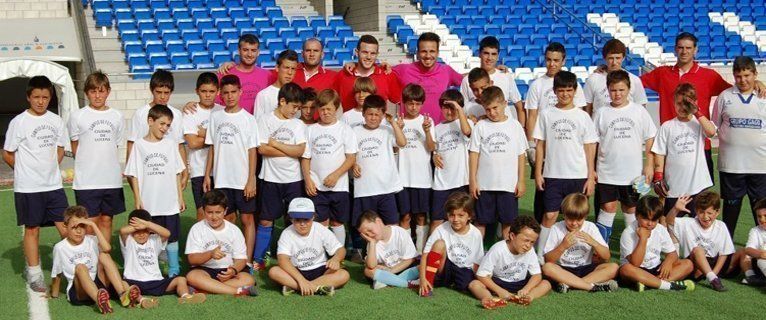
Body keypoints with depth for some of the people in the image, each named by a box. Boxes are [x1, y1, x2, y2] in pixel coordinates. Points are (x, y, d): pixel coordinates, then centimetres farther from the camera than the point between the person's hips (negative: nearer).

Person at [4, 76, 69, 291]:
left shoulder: (56, 120, 5)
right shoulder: (19, 122, -7)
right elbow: (7, 154, -2)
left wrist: (49, 169, 6)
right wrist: (27, 171, 4)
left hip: (53, 185, 3)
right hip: (27, 187, -3)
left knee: (66, 227, 0)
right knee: (32, 229, 5)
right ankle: (34, 274, 16)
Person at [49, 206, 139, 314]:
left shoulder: (91, 240, 3)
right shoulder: (60, 248, 2)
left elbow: (107, 248, -19)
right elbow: (57, 274, 11)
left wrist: (93, 225, -15)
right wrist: (54, 294, 9)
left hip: (98, 284, 2)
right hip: (79, 291, -2)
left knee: (103, 255, -18)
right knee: (80, 267, -30)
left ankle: (123, 294, -35)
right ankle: (99, 300, -60)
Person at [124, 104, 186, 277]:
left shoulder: (170, 143, 5)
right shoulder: (139, 145, -1)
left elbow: (177, 172, 8)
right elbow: (133, 174, 0)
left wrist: (180, 197, 6)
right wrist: (137, 199, -5)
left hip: (170, 203, 2)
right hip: (148, 204, -1)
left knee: (172, 237, 8)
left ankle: (174, 272, 18)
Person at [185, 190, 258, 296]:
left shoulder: (234, 230, 3)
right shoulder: (197, 229, 0)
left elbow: (241, 258, 0)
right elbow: (192, 259, -8)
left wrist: (233, 270, -23)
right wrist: (210, 254, -28)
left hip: (228, 271, 1)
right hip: (205, 270, -1)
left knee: (248, 280, -28)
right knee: (192, 276, -35)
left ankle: (207, 288, -29)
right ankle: (238, 291, -35)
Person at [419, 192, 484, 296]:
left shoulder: (476, 234, -5)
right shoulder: (441, 230, -12)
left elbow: (477, 263, 4)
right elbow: (425, 255, -16)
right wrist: (422, 279, -27)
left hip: (464, 271, 1)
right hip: (444, 270, -1)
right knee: (440, 243, -26)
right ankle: (428, 284, -22)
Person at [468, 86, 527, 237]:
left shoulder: (515, 126, 3)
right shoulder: (480, 127, 2)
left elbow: (521, 155, 5)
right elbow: (474, 154, 2)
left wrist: (521, 181, 1)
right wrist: (472, 181, -3)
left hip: (509, 185, 0)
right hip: (484, 184, 0)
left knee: (508, 221, 6)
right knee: (480, 221, 6)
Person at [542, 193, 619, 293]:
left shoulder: (590, 227, 0)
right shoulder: (556, 229, -6)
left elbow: (606, 257, -2)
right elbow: (548, 260, -11)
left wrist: (593, 242, -19)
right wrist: (563, 246, -25)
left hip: (586, 269, 2)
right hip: (564, 270, -2)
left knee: (613, 267, -22)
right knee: (547, 267, -33)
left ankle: (569, 283, -27)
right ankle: (593, 286, -32)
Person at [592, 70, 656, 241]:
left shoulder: (639, 111, 1)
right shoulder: (601, 113, 0)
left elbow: (650, 139, 4)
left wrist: (649, 165, -1)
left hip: (633, 173, 1)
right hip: (607, 173, -1)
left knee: (631, 208, 12)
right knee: (608, 207, -4)